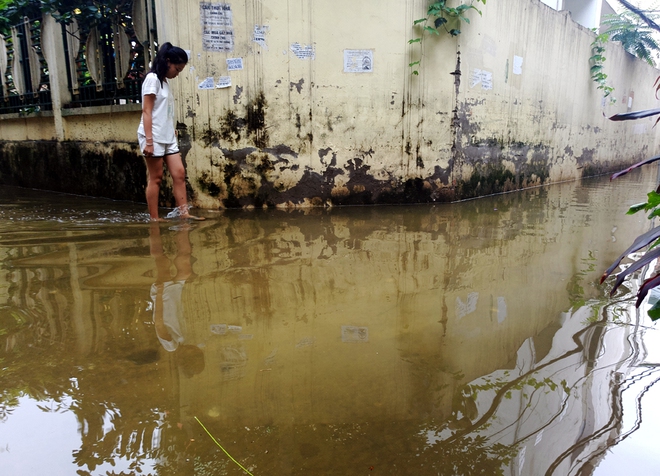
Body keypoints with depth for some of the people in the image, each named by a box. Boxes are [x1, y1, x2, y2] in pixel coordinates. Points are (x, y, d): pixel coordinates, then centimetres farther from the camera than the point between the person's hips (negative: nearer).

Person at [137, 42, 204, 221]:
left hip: (168, 137, 8)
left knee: (179, 173, 1)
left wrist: (173, 130, 8)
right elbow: (146, 111, -14)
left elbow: (166, 114, 15)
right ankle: (154, 219, 3)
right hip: (154, 137, -8)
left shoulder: (165, 81, 17)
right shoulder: (152, 79, -7)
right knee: (155, 178, -4)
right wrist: (148, 141, -20)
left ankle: (183, 213, 3)